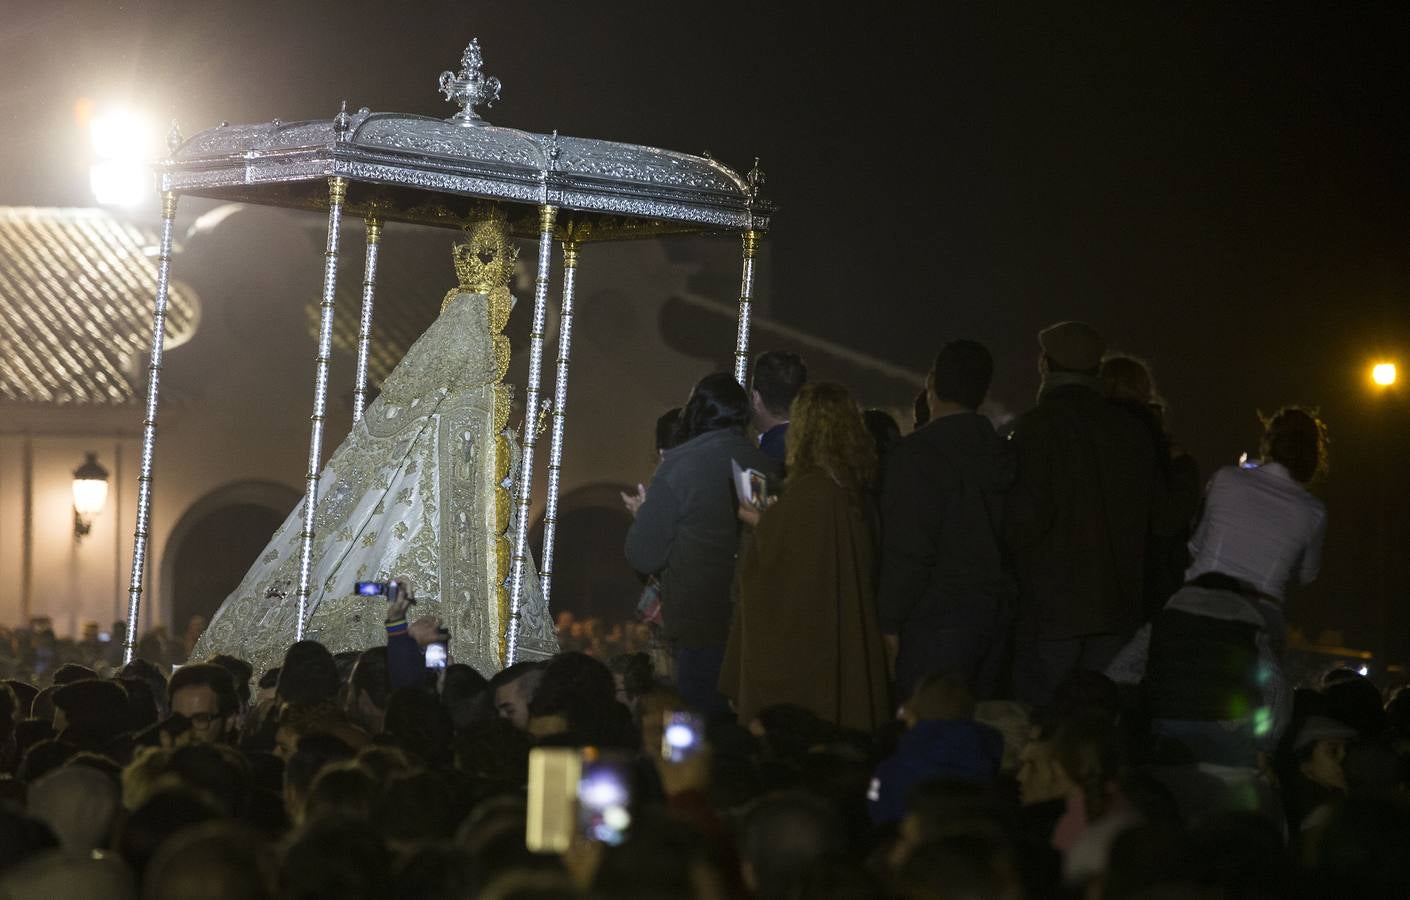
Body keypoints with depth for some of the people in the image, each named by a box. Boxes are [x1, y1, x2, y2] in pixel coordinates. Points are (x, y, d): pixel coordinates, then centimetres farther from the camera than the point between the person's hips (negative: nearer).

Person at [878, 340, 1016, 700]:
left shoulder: (917, 454, -13)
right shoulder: (1001, 451, 9)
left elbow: (908, 552, -16)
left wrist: (890, 623, -9)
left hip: (938, 618, -7)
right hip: (996, 613, 7)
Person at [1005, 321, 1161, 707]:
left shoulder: (1038, 424, -11)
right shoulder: (1132, 432, 8)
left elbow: (1027, 515, -17)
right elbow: (1151, 517, 12)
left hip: (1049, 607, -6)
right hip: (1116, 608, 6)